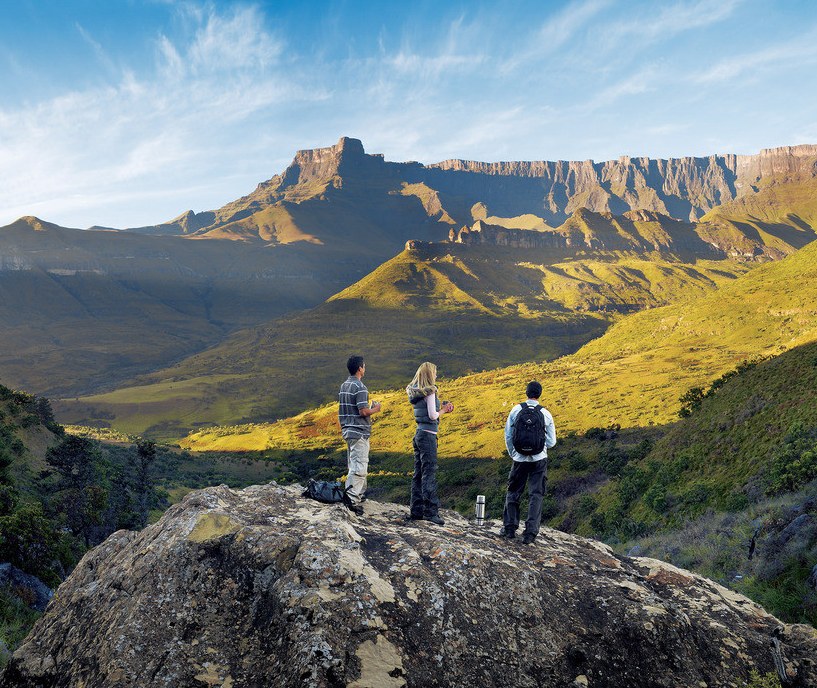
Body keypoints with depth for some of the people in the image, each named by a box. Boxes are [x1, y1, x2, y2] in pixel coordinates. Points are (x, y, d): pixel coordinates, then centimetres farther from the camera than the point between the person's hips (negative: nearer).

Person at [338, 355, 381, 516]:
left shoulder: (344, 386, 12)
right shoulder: (359, 387, -16)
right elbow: (363, 411, -21)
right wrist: (376, 409, -4)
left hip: (348, 430, 9)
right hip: (359, 432, -9)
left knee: (353, 464, 16)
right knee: (359, 466, -9)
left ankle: (359, 494, 25)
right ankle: (352, 497, -16)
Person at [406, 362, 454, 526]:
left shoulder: (415, 393, 14)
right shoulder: (429, 391, -12)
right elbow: (432, 415, -15)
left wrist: (443, 408, 13)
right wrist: (443, 410, 3)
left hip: (419, 434, 9)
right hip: (428, 435, -9)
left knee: (418, 474, 10)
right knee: (429, 474, -8)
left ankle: (416, 511, 14)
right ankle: (431, 512, -7)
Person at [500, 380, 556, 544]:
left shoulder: (516, 410, -5)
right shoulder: (546, 414, -6)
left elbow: (508, 435, 1)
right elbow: (551, 442, 0)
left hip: (519, 459, 0)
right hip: (539, 460, 0)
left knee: (513, 493, 15)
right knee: (535, 495, 7)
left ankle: (509, 528, 17)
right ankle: (530, 532, 3)